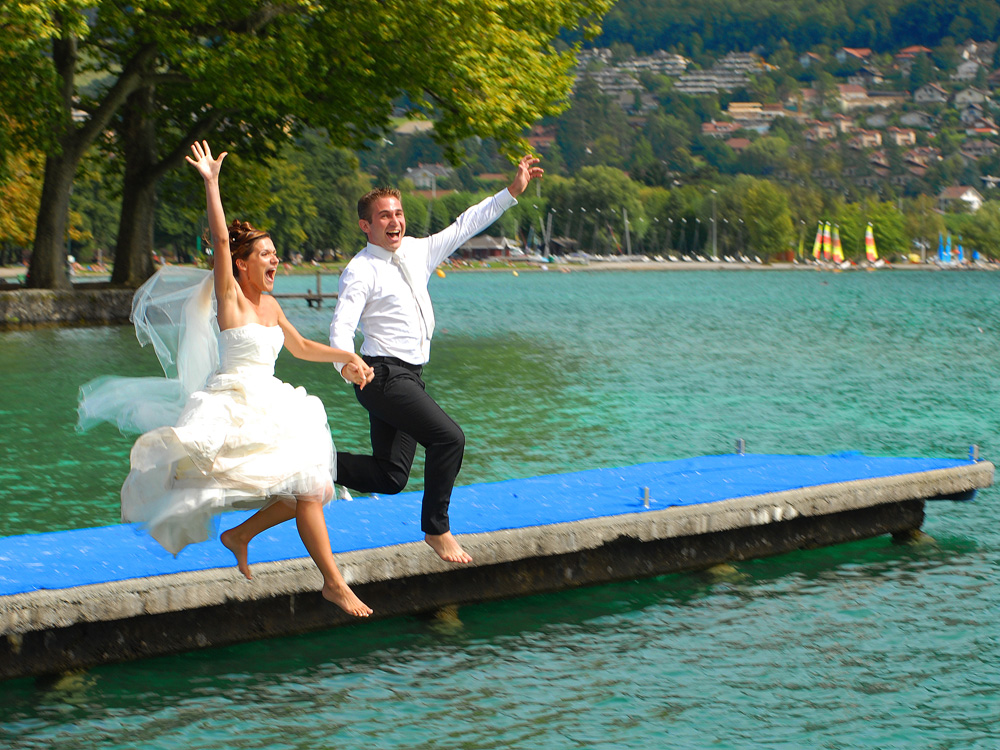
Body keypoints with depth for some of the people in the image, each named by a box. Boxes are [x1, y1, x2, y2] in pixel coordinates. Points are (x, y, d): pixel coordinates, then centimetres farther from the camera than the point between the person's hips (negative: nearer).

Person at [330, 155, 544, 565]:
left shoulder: (417, 251, 10)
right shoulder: (361, 271, -11)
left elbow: (464, 226, 17)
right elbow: (341, 326, -21)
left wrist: (512, 191, 16)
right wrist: (346, 362, -42)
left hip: (408, 378, 8)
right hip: (384, 376, -8)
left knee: (390, 478, 7)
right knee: (449, 437, -19)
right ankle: (436, 530, -6)